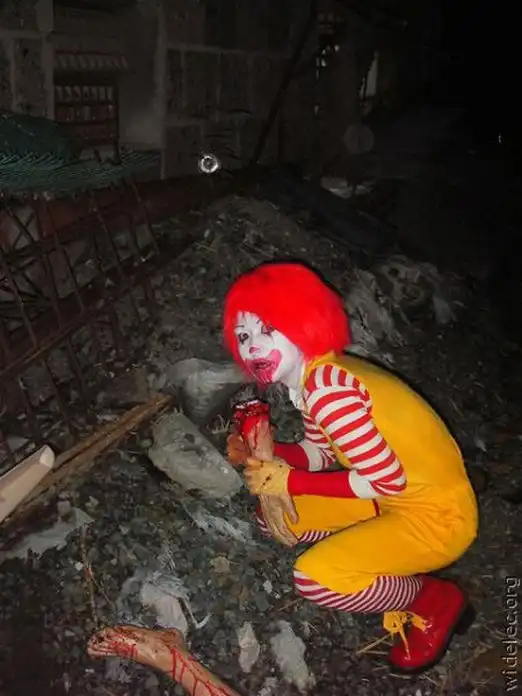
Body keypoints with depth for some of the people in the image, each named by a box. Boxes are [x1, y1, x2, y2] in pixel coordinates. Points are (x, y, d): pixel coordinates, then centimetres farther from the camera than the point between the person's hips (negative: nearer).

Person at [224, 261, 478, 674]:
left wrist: (294, 483, -20)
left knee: (313, 578, -24)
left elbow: (390, 480, -26)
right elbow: (322, 454, 9)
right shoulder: (313, 378, -1)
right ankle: (396, 578, 15)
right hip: (397, 499, 9)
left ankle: (435, 601, 4)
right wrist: (262, 455, -8)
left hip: (437, 514, -9)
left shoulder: (328, 390, -30)